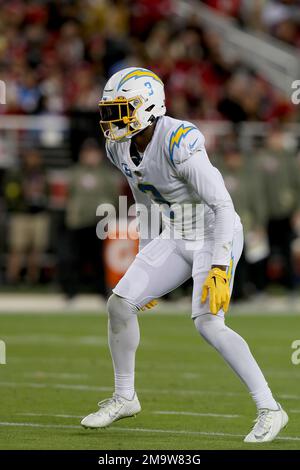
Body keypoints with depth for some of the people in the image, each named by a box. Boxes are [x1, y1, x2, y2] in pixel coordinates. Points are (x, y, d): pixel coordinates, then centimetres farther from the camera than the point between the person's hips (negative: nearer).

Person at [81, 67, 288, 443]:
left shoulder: (178, 143, -27)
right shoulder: (121, 147, -1)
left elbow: (223, 206, -26)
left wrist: (220, 270, -31)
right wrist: (145, 264, 20)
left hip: (216, 236, -8)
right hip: (177, 239, 8)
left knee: (207, 322, -21)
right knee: (120, 305, 0)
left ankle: (270, 409, -12)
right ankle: (124, 398, 19)